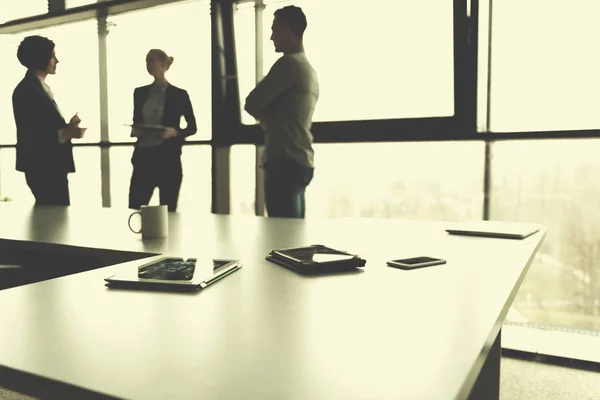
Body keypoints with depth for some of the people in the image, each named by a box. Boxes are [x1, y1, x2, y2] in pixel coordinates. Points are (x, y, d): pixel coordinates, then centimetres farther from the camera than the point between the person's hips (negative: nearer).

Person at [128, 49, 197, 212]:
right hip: (143, 157, 3)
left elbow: (192, 127, 4)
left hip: (168, 158, -3)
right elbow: (136, 122, 19)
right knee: (133, 208, -1)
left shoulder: (179, 94, -1)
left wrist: (175, 132, -14)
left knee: (168, 210, 2)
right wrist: (134, 130, -4)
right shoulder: (139, 92, 10)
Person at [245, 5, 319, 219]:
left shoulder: (288, 63, -8)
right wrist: (271, 120, 8)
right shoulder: (309, 69, 20)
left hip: (285, 162, -10)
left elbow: (252, 104, -9)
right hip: (301, 162, 10)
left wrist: (267, 118, 8)